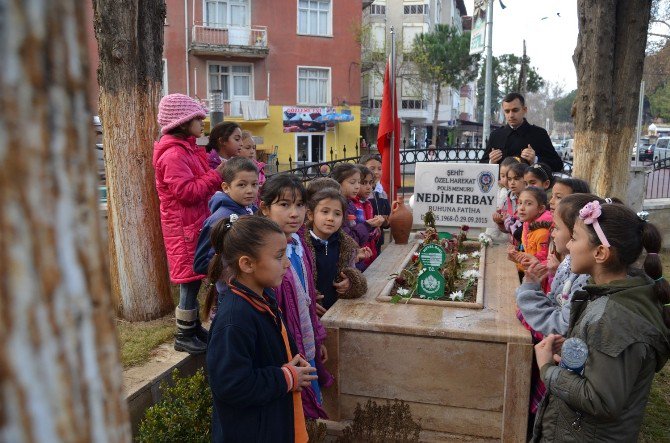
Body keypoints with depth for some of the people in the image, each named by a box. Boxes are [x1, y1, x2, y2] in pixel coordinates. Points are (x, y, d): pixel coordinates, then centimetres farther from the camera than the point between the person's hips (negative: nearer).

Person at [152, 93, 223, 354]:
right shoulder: (173, 155, -17)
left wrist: (217, 175, 9)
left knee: (193, 279, 15)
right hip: (184, 227, -10)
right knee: (190, 279, -2)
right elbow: (187, 191, -24)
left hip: (196, 222, 10)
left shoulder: (187, 150, 17)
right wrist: (217, 174, -17)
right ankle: (184, 336, 10)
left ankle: (194, 327, 27)